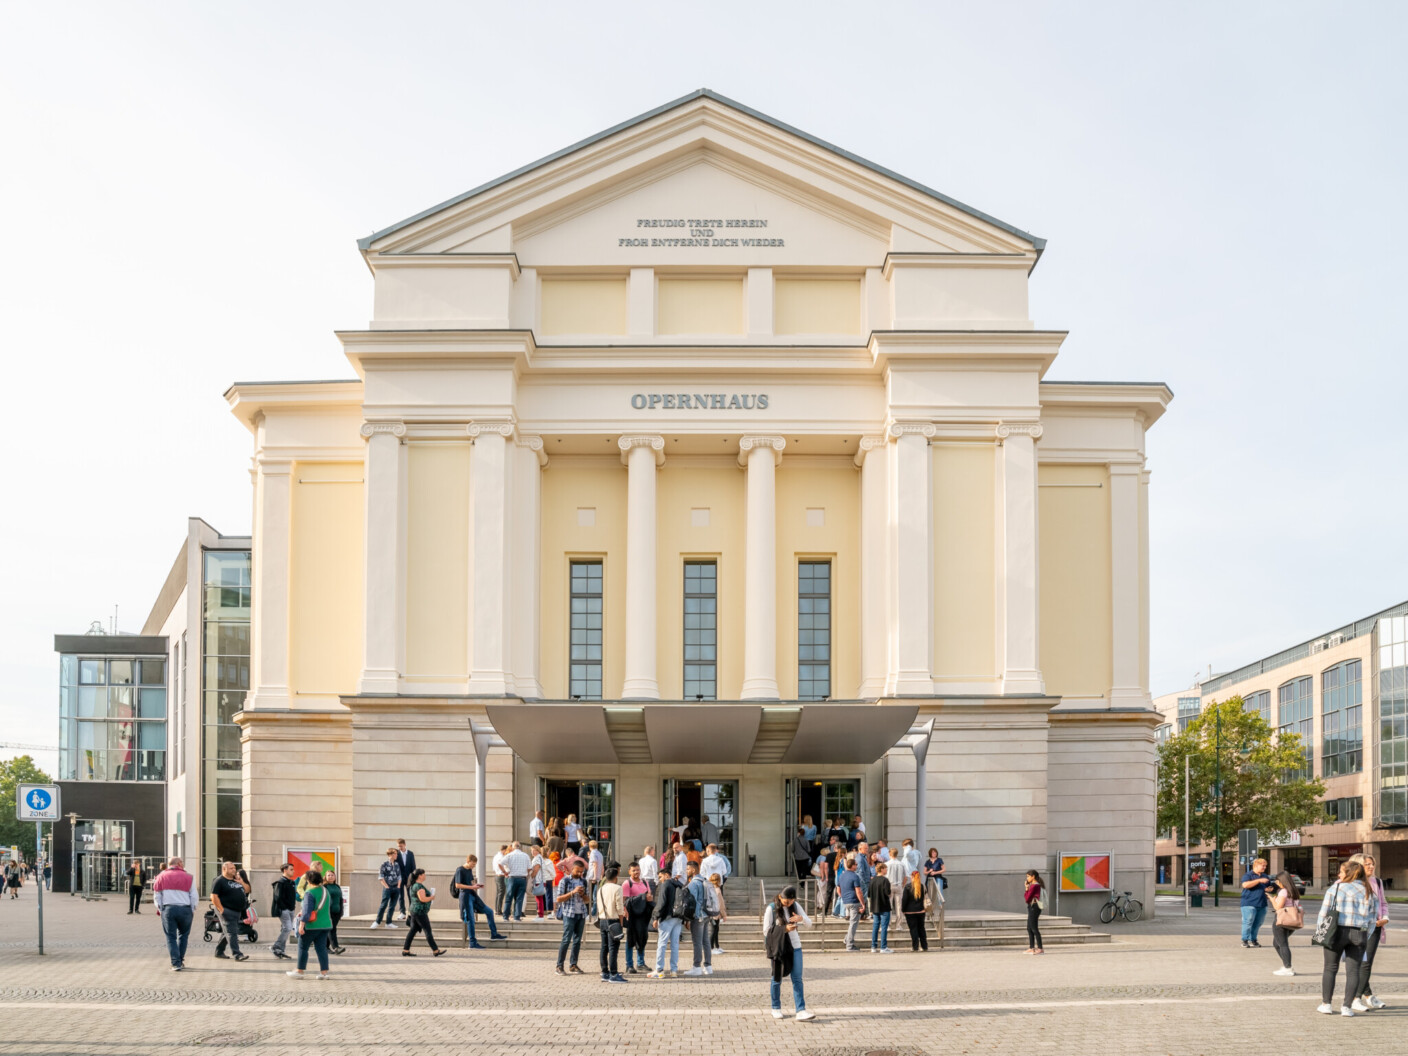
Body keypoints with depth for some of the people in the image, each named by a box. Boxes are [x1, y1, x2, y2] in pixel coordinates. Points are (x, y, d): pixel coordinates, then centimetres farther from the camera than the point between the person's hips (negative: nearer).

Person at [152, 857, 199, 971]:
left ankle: (175, 963, -3)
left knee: (171, 937, 5)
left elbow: (157, 895, 8)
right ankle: (180, 960, 19)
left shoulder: (162, 877, 9)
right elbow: (194, 896, 4)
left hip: (168, 909, 0)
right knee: (183, 935, 17)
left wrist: (160, 909, 16)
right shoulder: (188, 877, 6)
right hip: (185, 909, 0)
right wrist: (192, 910, 15)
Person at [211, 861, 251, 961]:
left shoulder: (236, 880, 17)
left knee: (226, 932, 14)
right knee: (231, 933, -12)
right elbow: (214, 896, -13)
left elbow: (247, 890, 20)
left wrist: (242, 883, 1)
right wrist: (221, 910, -19)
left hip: (237, 911, 8)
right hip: (227, 911, -8)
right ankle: (237, 954, -17)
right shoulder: (219, 881, -7)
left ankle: (219, 952, 25)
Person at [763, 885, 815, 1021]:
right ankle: (776, 1008, 23)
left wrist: (801, 918, -18)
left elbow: (809, 924, 5)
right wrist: (784, 929, -21)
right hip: (778, 947, -3)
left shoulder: (795, 906, 4)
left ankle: (801, 1010, -8)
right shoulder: (771, 908, -9)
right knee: (777, 979, 8)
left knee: (797, 979, -4)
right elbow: (766, 931, -9)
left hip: (795, 946, 3)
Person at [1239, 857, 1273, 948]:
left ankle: (1253, 940, 15)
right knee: (1248, 922, -9)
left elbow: (1269, 887, 30)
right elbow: (1245, 885, -21)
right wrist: (1259, 880, -22)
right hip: (1249, 903, -7)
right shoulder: (1248, 875, -3)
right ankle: (1244, 941, -4)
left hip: (1262, 904, 7)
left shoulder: (1265, 876, 19)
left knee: (1257, 923, 7)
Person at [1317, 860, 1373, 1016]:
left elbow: (1324, 911, -3)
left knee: (1330, 968, 9)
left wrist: (1319, 931, 5)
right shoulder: (1367, 891, 8)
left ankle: (1326, 1004, 10)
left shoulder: (1336, 888, -2)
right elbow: (1371, 916, 8)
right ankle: (1347, 1006, 0)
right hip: (1359, 933, 2)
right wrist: (1366, 935, 14)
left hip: (1337, 931, -2)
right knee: (1353, 970, 5)